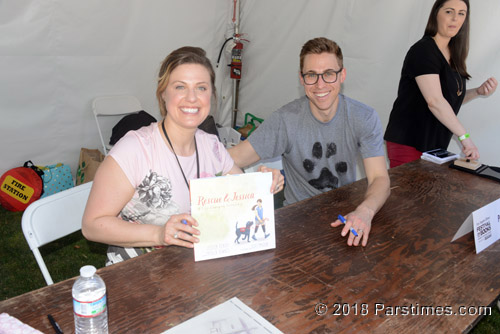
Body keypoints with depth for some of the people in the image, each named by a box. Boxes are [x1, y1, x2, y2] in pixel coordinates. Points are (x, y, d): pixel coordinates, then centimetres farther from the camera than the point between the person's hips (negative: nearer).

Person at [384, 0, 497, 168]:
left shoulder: (453, 54, 13)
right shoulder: (423, 50, -13)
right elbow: (434, 101, -23)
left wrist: (478, 91, 2)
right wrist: (465, 136, -24)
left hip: (435, 145, 8)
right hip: (408, 143, -8)